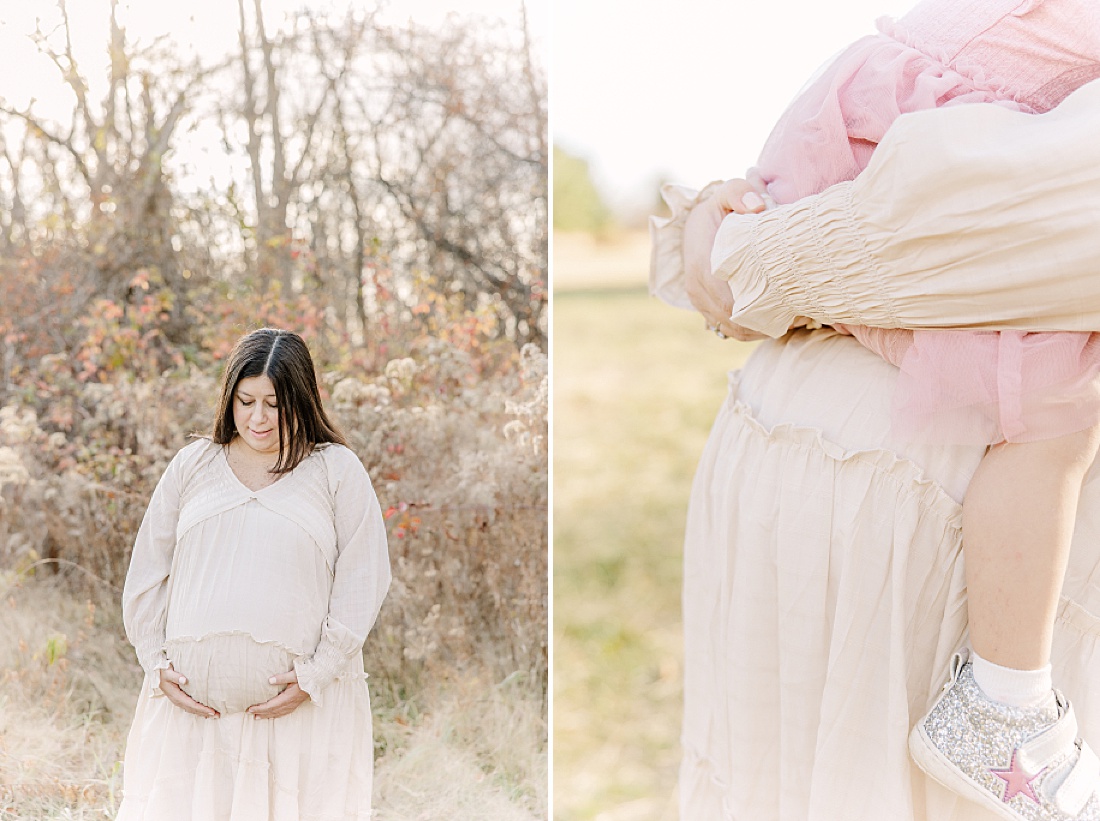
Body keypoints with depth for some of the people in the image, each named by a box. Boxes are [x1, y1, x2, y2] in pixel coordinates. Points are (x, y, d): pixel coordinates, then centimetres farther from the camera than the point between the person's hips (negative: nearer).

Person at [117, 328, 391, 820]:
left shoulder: (338, 471, 2)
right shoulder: (193, 465, 10)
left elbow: (362, 581, -2)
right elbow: (147, 572, 13)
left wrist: (317, 675, -8)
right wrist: (156, 664, 3)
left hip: (304, 703, -2)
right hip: (192, 700, 2)